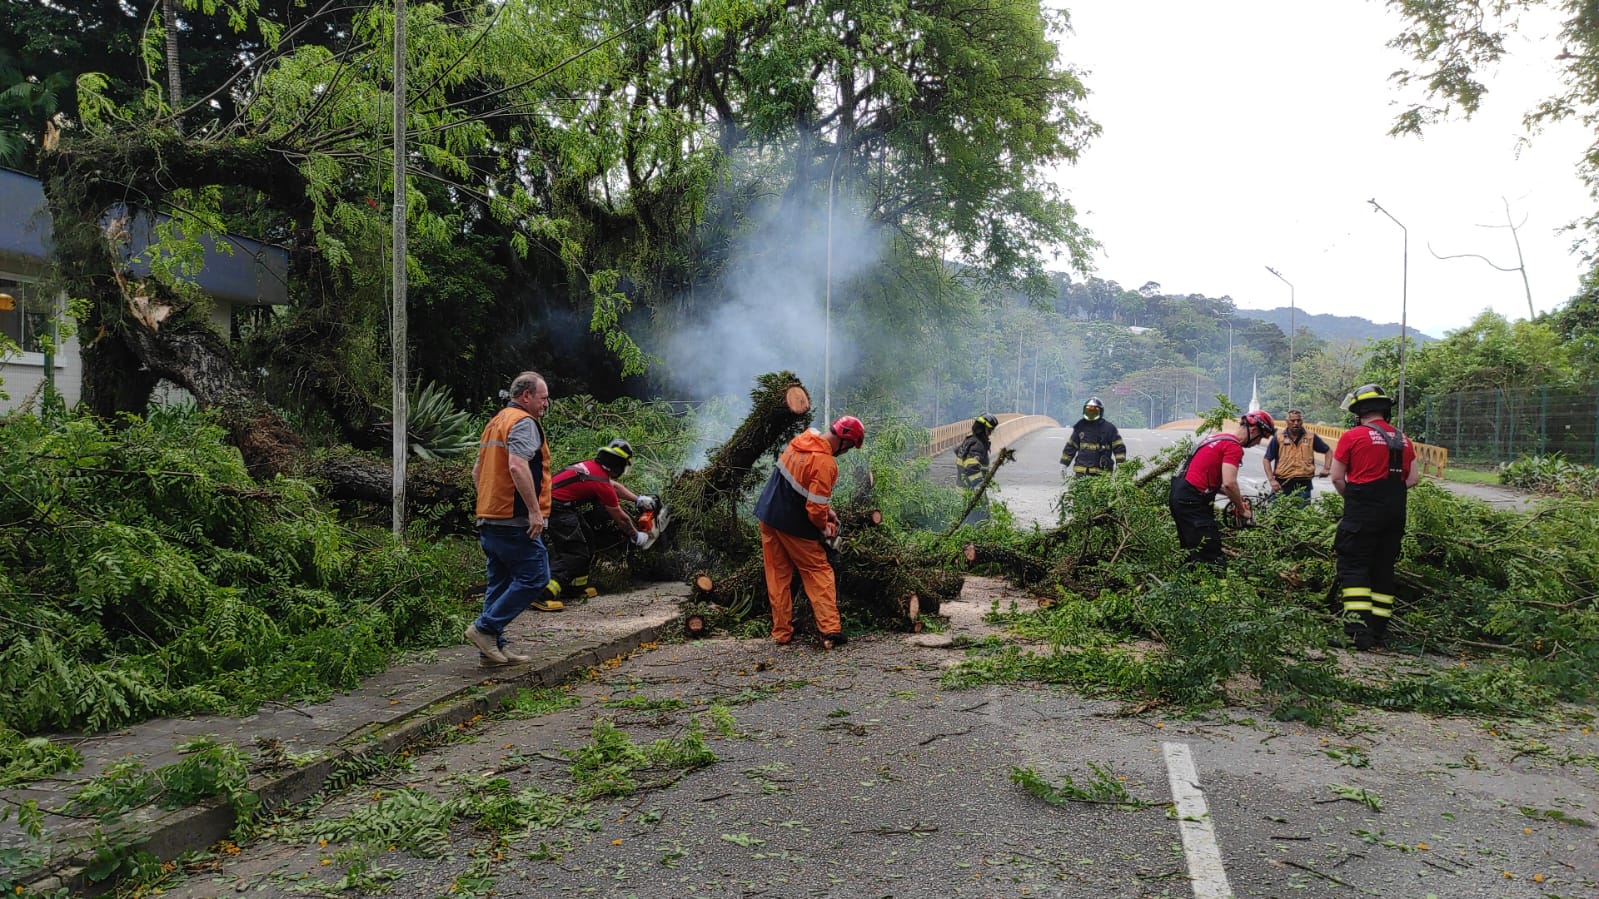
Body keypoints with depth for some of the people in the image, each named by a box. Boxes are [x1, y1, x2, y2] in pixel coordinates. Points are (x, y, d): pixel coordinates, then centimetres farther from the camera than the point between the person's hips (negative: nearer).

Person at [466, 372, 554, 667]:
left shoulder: (495, 423, 21)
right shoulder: (523, 422, -10)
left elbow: (477, 471, 25)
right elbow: (517, 467, -24)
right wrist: (535, 510, -22)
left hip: (490, 520, 10)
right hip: (514, 521, -10)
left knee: (501, 581, 12)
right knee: (534, 576, -5)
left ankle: (494, 648, 14)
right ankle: (485, 628, -7)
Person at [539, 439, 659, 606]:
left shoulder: (592, 465, 9)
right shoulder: (601, 482, -14)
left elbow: (614, 486, 29)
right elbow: (620, 518, -3)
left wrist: (638, 499, 33)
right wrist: (636, 536, 12)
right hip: (556, 509, -10)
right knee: (576, 553, -11)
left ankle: (579, 586, 29)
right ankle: (545, 594, -23)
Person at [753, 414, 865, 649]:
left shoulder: (802, 440, 1)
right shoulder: (825, 463, -23)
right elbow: (815, 508, -23)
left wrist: (826, 508, 13)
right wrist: (824, 527, -4)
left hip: (767, 515, 7)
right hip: (793, 526, -7)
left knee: (777, 576, 12)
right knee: (819, 572, 6)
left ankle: (781, 632, 16)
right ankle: (830, 630, -1)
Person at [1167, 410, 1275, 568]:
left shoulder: (1219, 438, 20)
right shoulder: (1234, 447, -10)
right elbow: (1229, 483, -20)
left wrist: (1236, 497, 19)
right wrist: (1242, 510, -5)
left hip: (1179, 496, 10)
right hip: (1192, 501, -10)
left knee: (1192, 553, 17)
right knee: (1211, 559, -11)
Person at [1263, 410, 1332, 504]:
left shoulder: (1311, 437, 7)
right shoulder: (1278, 438, 1)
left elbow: (1328, 451, 19)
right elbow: (1267, 460, 1)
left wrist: (1325, 469, 4)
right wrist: (1271, 480, -9)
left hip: (1303, 485, 1)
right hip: (1282, 484, -1)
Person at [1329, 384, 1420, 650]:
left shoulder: (1352, 436, -7)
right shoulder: (1403, 439, 10)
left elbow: (1337, 477, -5)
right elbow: (1414, 478, 11)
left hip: (1362, 512, -6)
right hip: (1395, 513, 6)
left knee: (1354, 565, -2)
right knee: (1384, 568, 12)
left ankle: (1358, 624, -14)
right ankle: (1378, 628, 15)